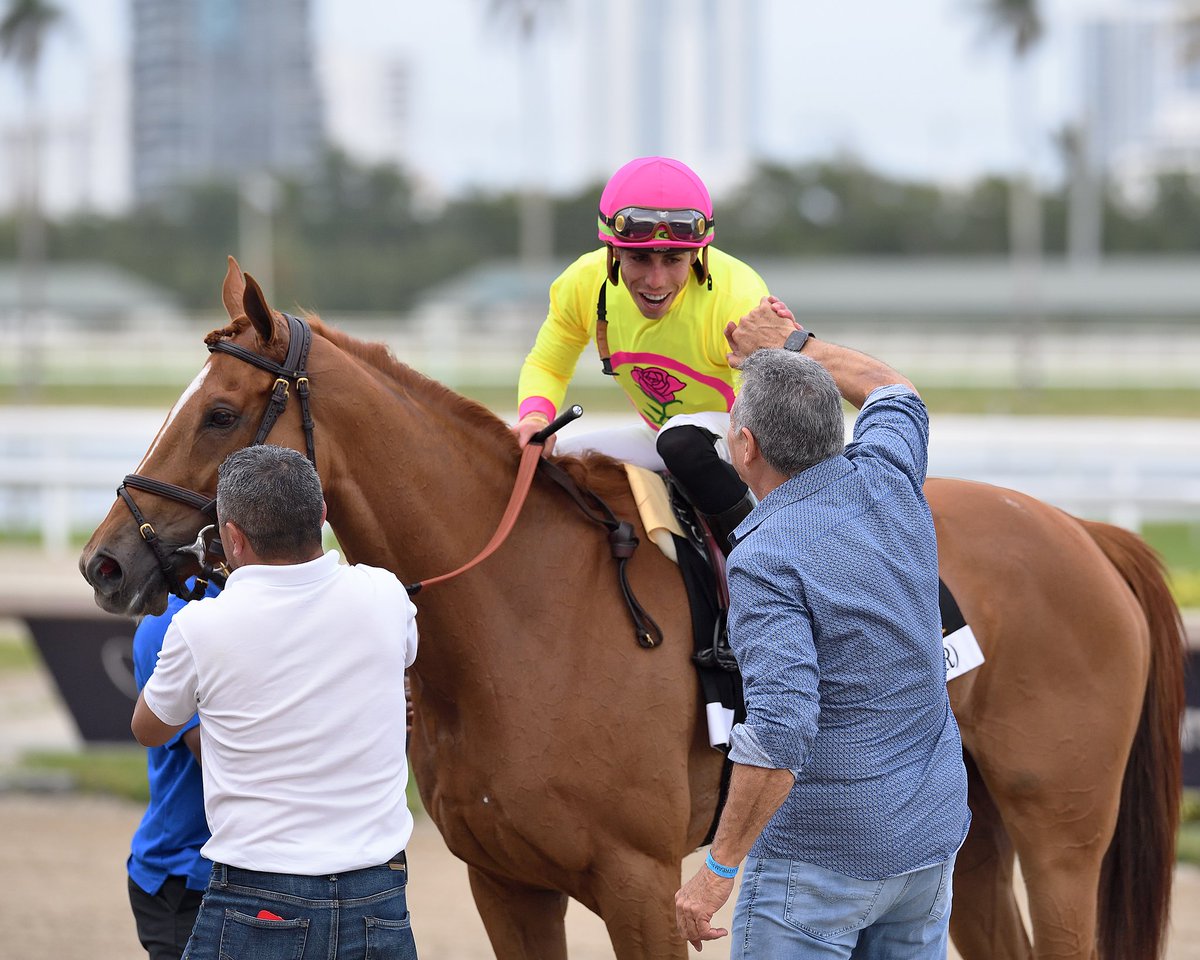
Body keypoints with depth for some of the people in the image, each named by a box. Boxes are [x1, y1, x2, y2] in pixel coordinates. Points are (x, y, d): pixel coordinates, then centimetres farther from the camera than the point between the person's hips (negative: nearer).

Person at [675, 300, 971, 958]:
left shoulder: (768, 558, -22)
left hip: (820, 851, -8)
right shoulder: (887, 480, -1)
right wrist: (796, 345, 37)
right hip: (933, 830, 8)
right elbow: (892, 392, 25)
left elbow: (779, 732, -29)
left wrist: (717, 869, -23)